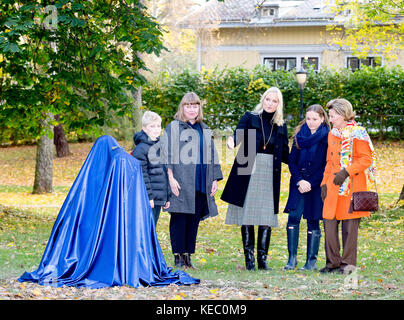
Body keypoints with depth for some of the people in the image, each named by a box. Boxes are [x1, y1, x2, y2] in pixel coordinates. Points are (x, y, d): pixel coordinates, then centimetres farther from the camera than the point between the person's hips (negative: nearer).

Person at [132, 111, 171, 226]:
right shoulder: (141, 149, -10)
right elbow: (141, 174, -14)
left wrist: (167, 197, 19)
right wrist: (149, 196, -17)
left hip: (159, 198, 8)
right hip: (148, 199, -8)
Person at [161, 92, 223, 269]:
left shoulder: (205, 130, 19)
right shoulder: (173, 128, 2)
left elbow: (212, 156, 23)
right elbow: (168, 154, -4)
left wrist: (215, 179, 16)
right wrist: (171, 178, -13)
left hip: (201, 185, 5)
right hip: (181, 183, -5)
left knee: (194, 220, 5)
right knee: (179, 219, -6)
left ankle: (188, 255, 10)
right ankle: (178, 257, -3)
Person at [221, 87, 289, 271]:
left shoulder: (281, 126, 13)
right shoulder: (250, 118, 4)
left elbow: (285, 155, 16)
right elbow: (239, 134, -13)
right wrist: (232, 141, -35)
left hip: (270, 175, 2)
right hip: (248, 172, -2)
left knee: (267, 218, -3)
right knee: (247, 216, -2)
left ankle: (262, 259, 3)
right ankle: (249, 260, 3)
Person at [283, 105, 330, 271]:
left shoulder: (326, 137, -3)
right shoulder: (299, 135, 8)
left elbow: (326, 165, -5)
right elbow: (292, 160, 7)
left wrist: (310, 183, -11)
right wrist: (299, 181, -7)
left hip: (316, 184, -3)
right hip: (298, 183, 3)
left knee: (313, 221, -1)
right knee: (293, 217, -8)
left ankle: (311, 260, 6)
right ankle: (292, 258, -3)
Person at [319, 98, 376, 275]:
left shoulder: (358, 134, -6)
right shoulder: (332, 134, 15)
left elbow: (366, 159, -10)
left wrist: (346, 172, -18)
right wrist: (324, 183, 12)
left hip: (352, 184, -6)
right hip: (334, 186, 6)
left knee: (349, 225, -3)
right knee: (329, 222, 1)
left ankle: (348, 263, 5)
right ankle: (333, 262, 10)